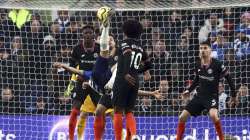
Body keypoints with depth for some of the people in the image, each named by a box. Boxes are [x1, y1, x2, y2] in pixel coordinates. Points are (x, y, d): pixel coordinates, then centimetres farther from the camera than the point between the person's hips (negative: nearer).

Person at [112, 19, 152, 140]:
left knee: (118, 112, 0)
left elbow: (128, 55, -23)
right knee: (129, 112, 11)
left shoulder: (125, 43, -3)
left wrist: (126, 73, -31)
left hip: (122, 80, -6)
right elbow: (148, 64, 22)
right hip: (134, 81, 6)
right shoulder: (140, 48, 16)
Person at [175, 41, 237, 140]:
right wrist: (189, 90, 16)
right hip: (199, 96, 6)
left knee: (213, 115, -35)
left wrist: (233, 95, -1)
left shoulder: (217, 64, -13)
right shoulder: (198, 65, 2)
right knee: (182, 117, -2)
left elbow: (229, 79, -3)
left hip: (212, 96, -5)